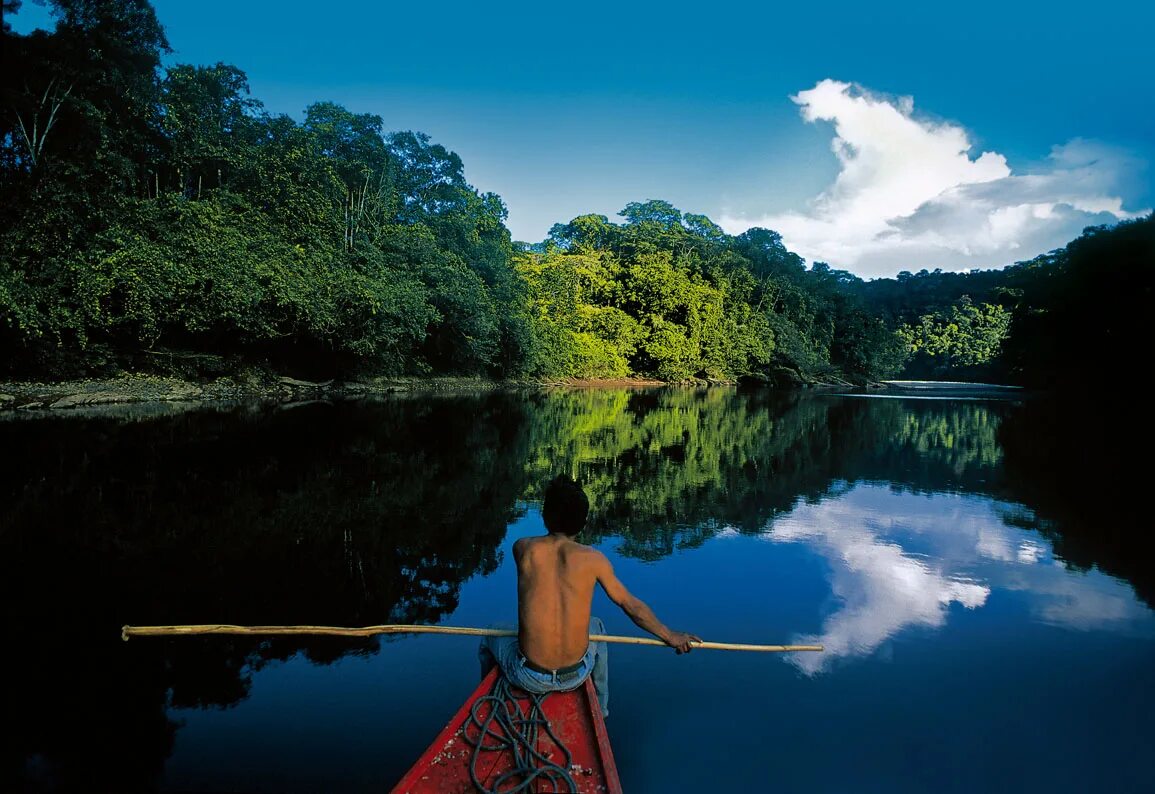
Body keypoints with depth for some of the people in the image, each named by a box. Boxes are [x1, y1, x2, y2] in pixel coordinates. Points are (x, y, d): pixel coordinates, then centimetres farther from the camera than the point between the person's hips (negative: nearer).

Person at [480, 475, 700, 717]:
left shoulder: (523, 548, -10)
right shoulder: (593, 559, -8)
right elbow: (631, 606, 3)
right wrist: (670, 637, 18)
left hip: (529, 679, -1)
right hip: (575, 677, 1)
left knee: (492, 634, 29)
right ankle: (600, 709, 46)